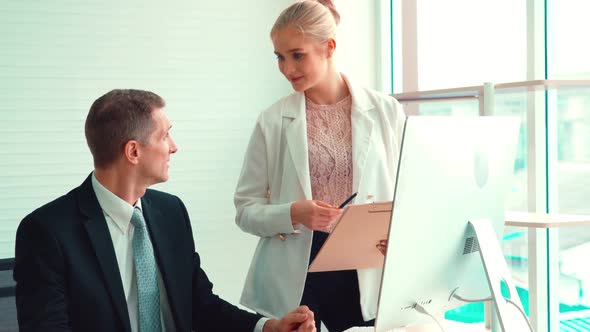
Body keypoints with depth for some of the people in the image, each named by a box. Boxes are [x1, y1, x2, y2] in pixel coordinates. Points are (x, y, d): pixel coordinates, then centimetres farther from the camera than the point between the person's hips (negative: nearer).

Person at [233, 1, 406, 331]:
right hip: (293, 277, 0)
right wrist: (293, 214, -17)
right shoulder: (272, 122, 0)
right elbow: (246, 208, 2)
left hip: (367, 273, 1)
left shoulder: (386, 111, 1)